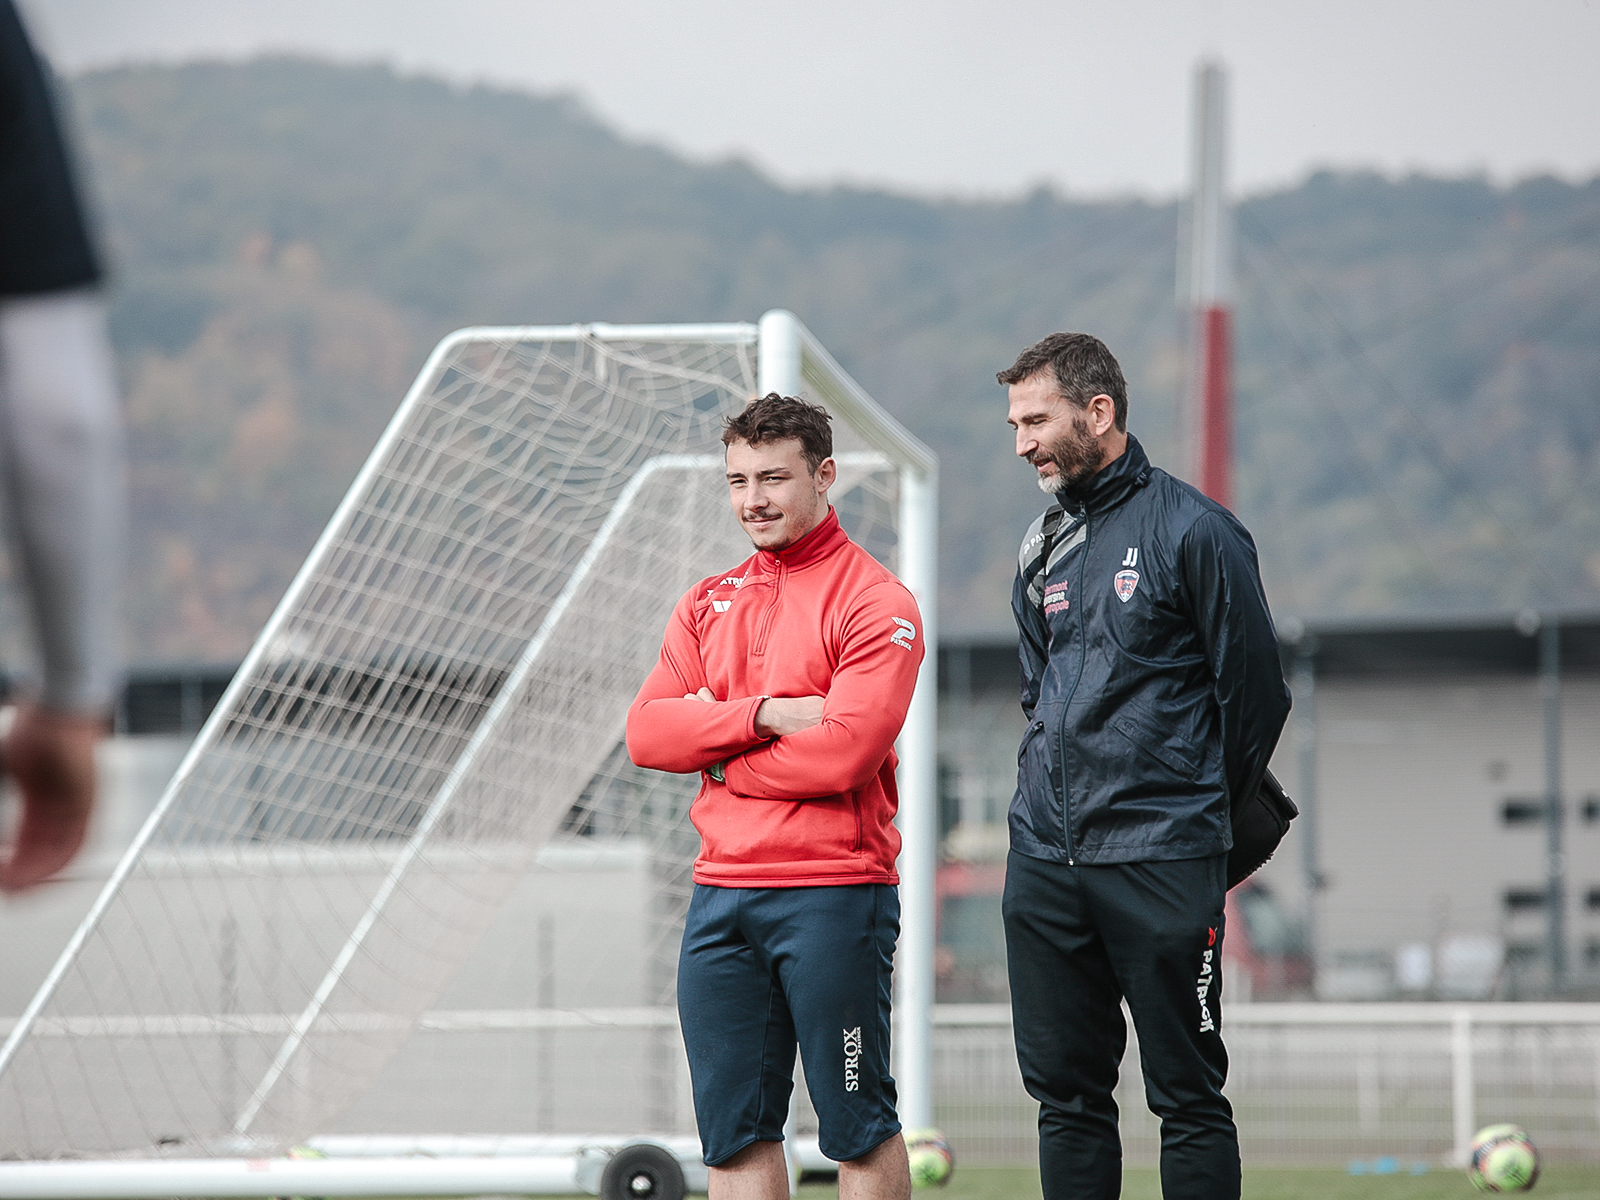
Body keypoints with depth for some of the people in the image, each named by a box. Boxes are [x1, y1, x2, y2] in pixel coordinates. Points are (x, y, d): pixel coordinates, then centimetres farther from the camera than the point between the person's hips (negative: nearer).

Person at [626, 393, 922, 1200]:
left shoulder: (875, 602, -5)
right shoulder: (708, 604, 15)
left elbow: (844, 753, -17)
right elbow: (647, 731, 3)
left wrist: (715, 748, -6)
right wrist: (764, 715, -12)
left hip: (836, 893, -6)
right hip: (722, 891, 6)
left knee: (858, 1130, -1)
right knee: (733, 1129, 5)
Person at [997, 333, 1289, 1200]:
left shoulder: (1193, 531, -6)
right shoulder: (1043, 549, 14)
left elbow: (1253, 692, -2)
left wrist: (1191, 806, 7)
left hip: (1161, 866, -6)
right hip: (1043, 860, 6)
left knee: (1187, 1094, -3)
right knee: (1065, 1090, 8)